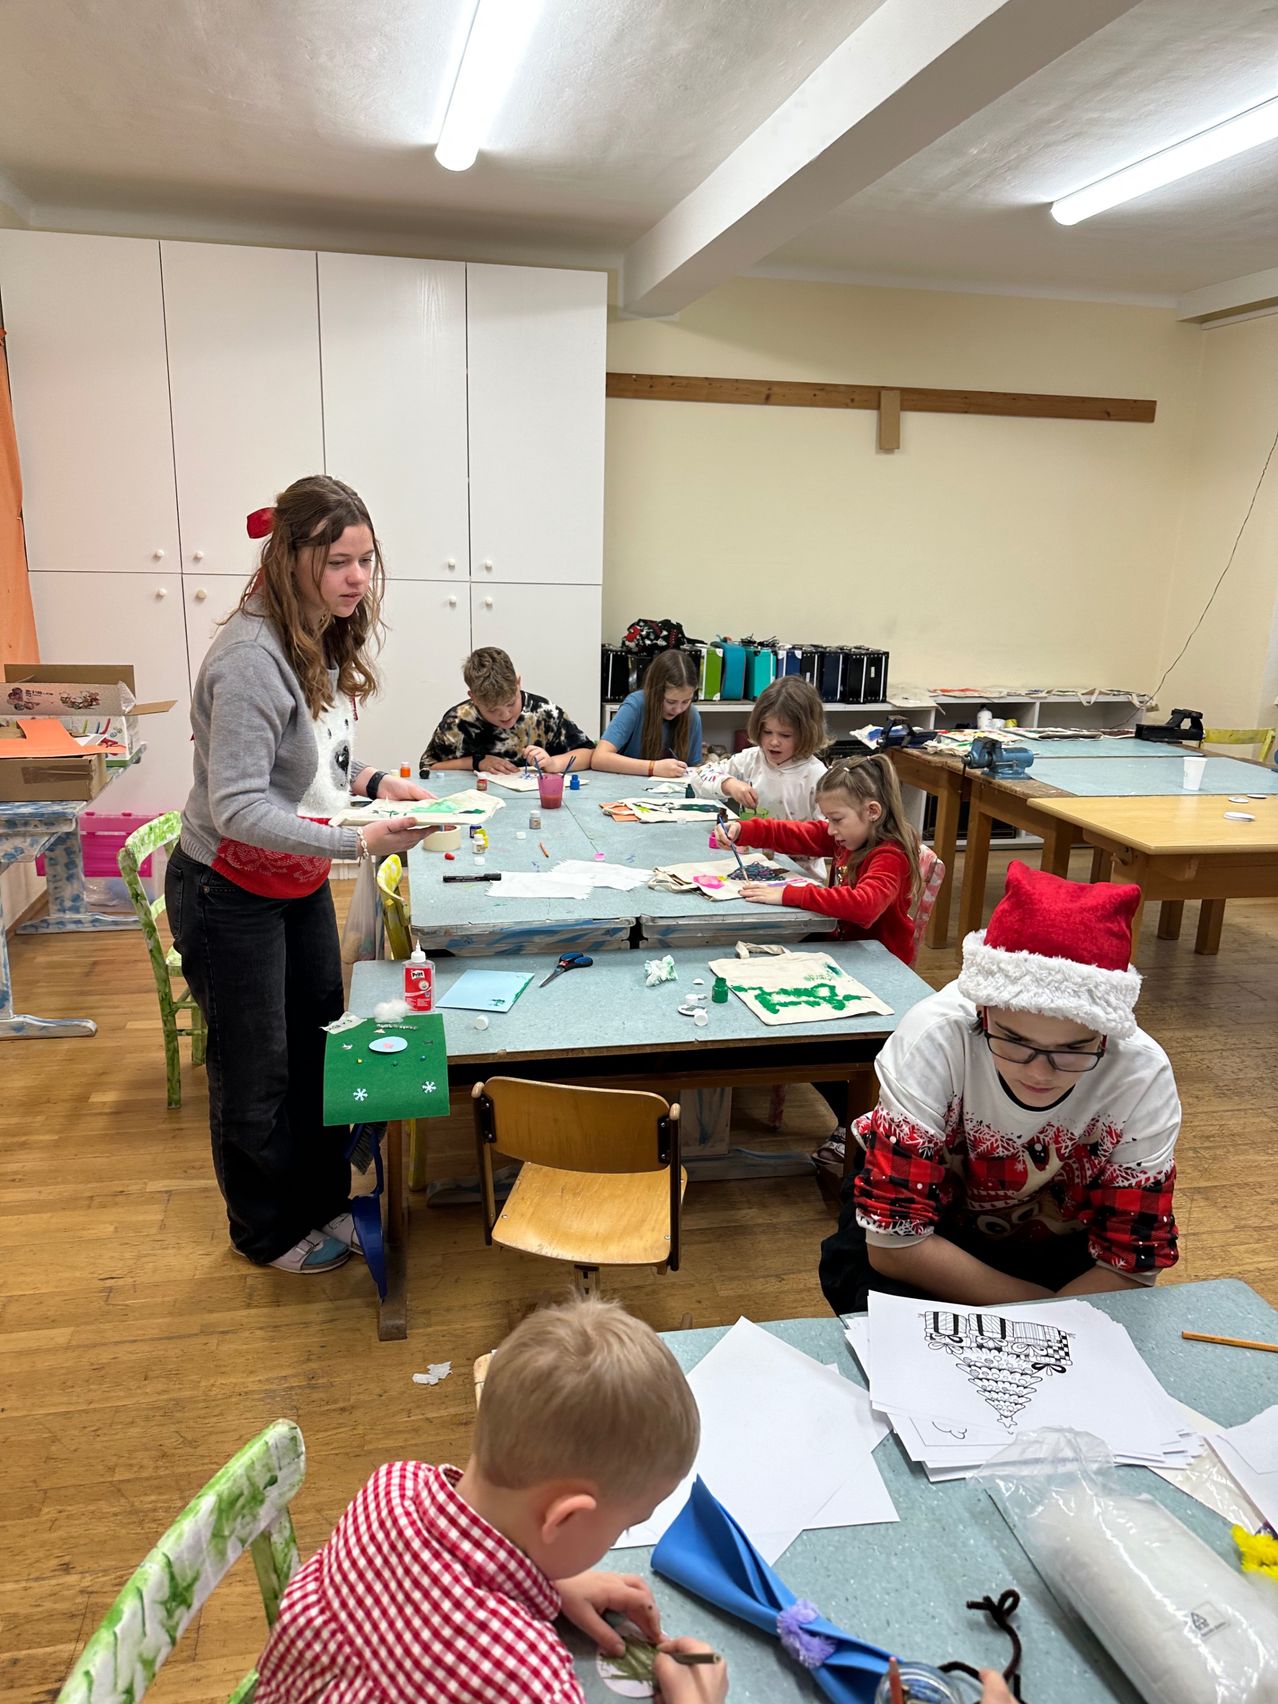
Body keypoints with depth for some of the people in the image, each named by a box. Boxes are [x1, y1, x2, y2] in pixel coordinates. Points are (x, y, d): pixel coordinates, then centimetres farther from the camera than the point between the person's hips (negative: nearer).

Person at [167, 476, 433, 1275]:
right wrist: (358, 841, -38)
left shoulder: (325, 641, -1)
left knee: (321, 1047, 18)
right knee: (258, 1072, 9)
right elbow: (235, 807, -32)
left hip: (301, 881, 8)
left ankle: (324, 1201, 38)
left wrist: (376, 780, -6)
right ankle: (269, 1230, 32)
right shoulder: (251, 660, -28)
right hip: (230, 892, -8)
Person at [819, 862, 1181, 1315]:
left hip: (1061, 1249, 3)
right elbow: (894, 1242, -27)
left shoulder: (1142, 1077, -26)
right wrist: (1043, 1309, -23)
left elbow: (1131, 1267, -16)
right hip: (931, 1235, -3)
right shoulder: (933, 1039, -31)